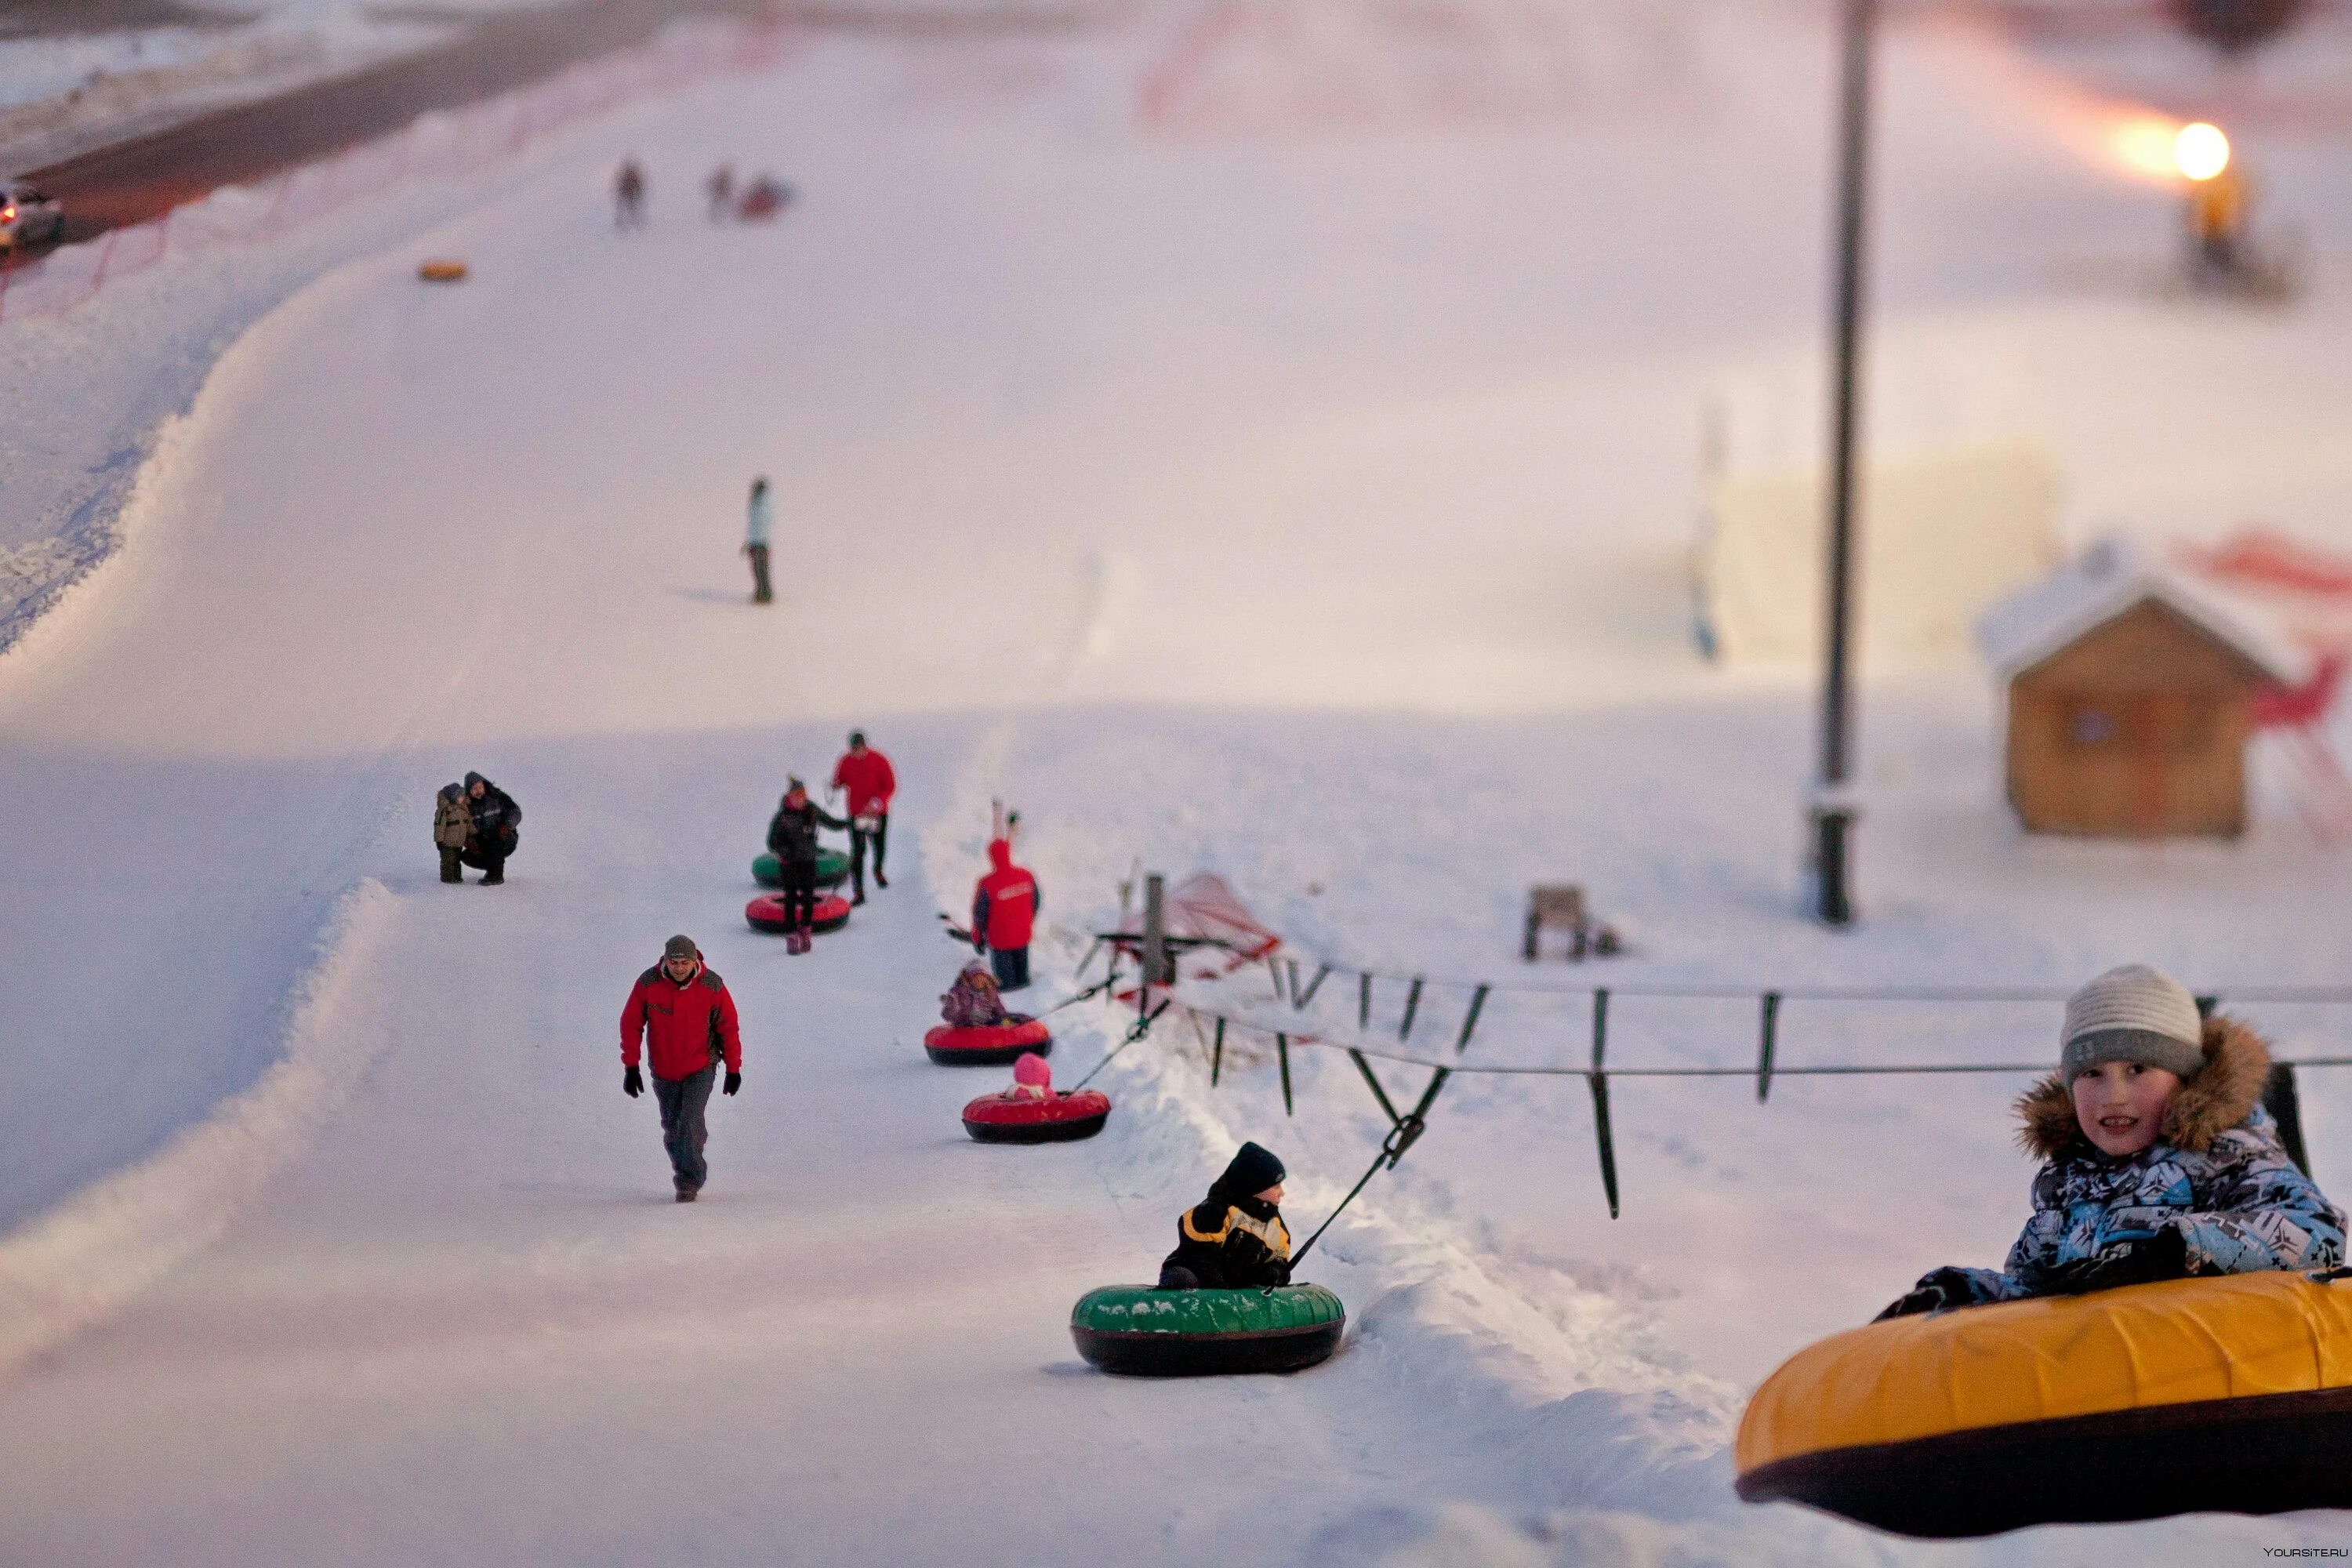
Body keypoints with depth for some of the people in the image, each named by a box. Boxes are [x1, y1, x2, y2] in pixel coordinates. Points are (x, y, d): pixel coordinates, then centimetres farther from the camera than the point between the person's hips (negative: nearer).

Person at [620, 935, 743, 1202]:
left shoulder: (712, 987, -14)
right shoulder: (648, 984, -13)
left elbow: (729, 1028, -3)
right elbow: (630, 1024, -4)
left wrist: (733, 1069, 1)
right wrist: (630, 1067, -6)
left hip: (700, 1070, -2)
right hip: (663, 1072, 2)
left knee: (690, 1123, -15)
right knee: (672, 1129, 9)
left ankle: (689, 1180, -4)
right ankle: (685, 1174, 27)